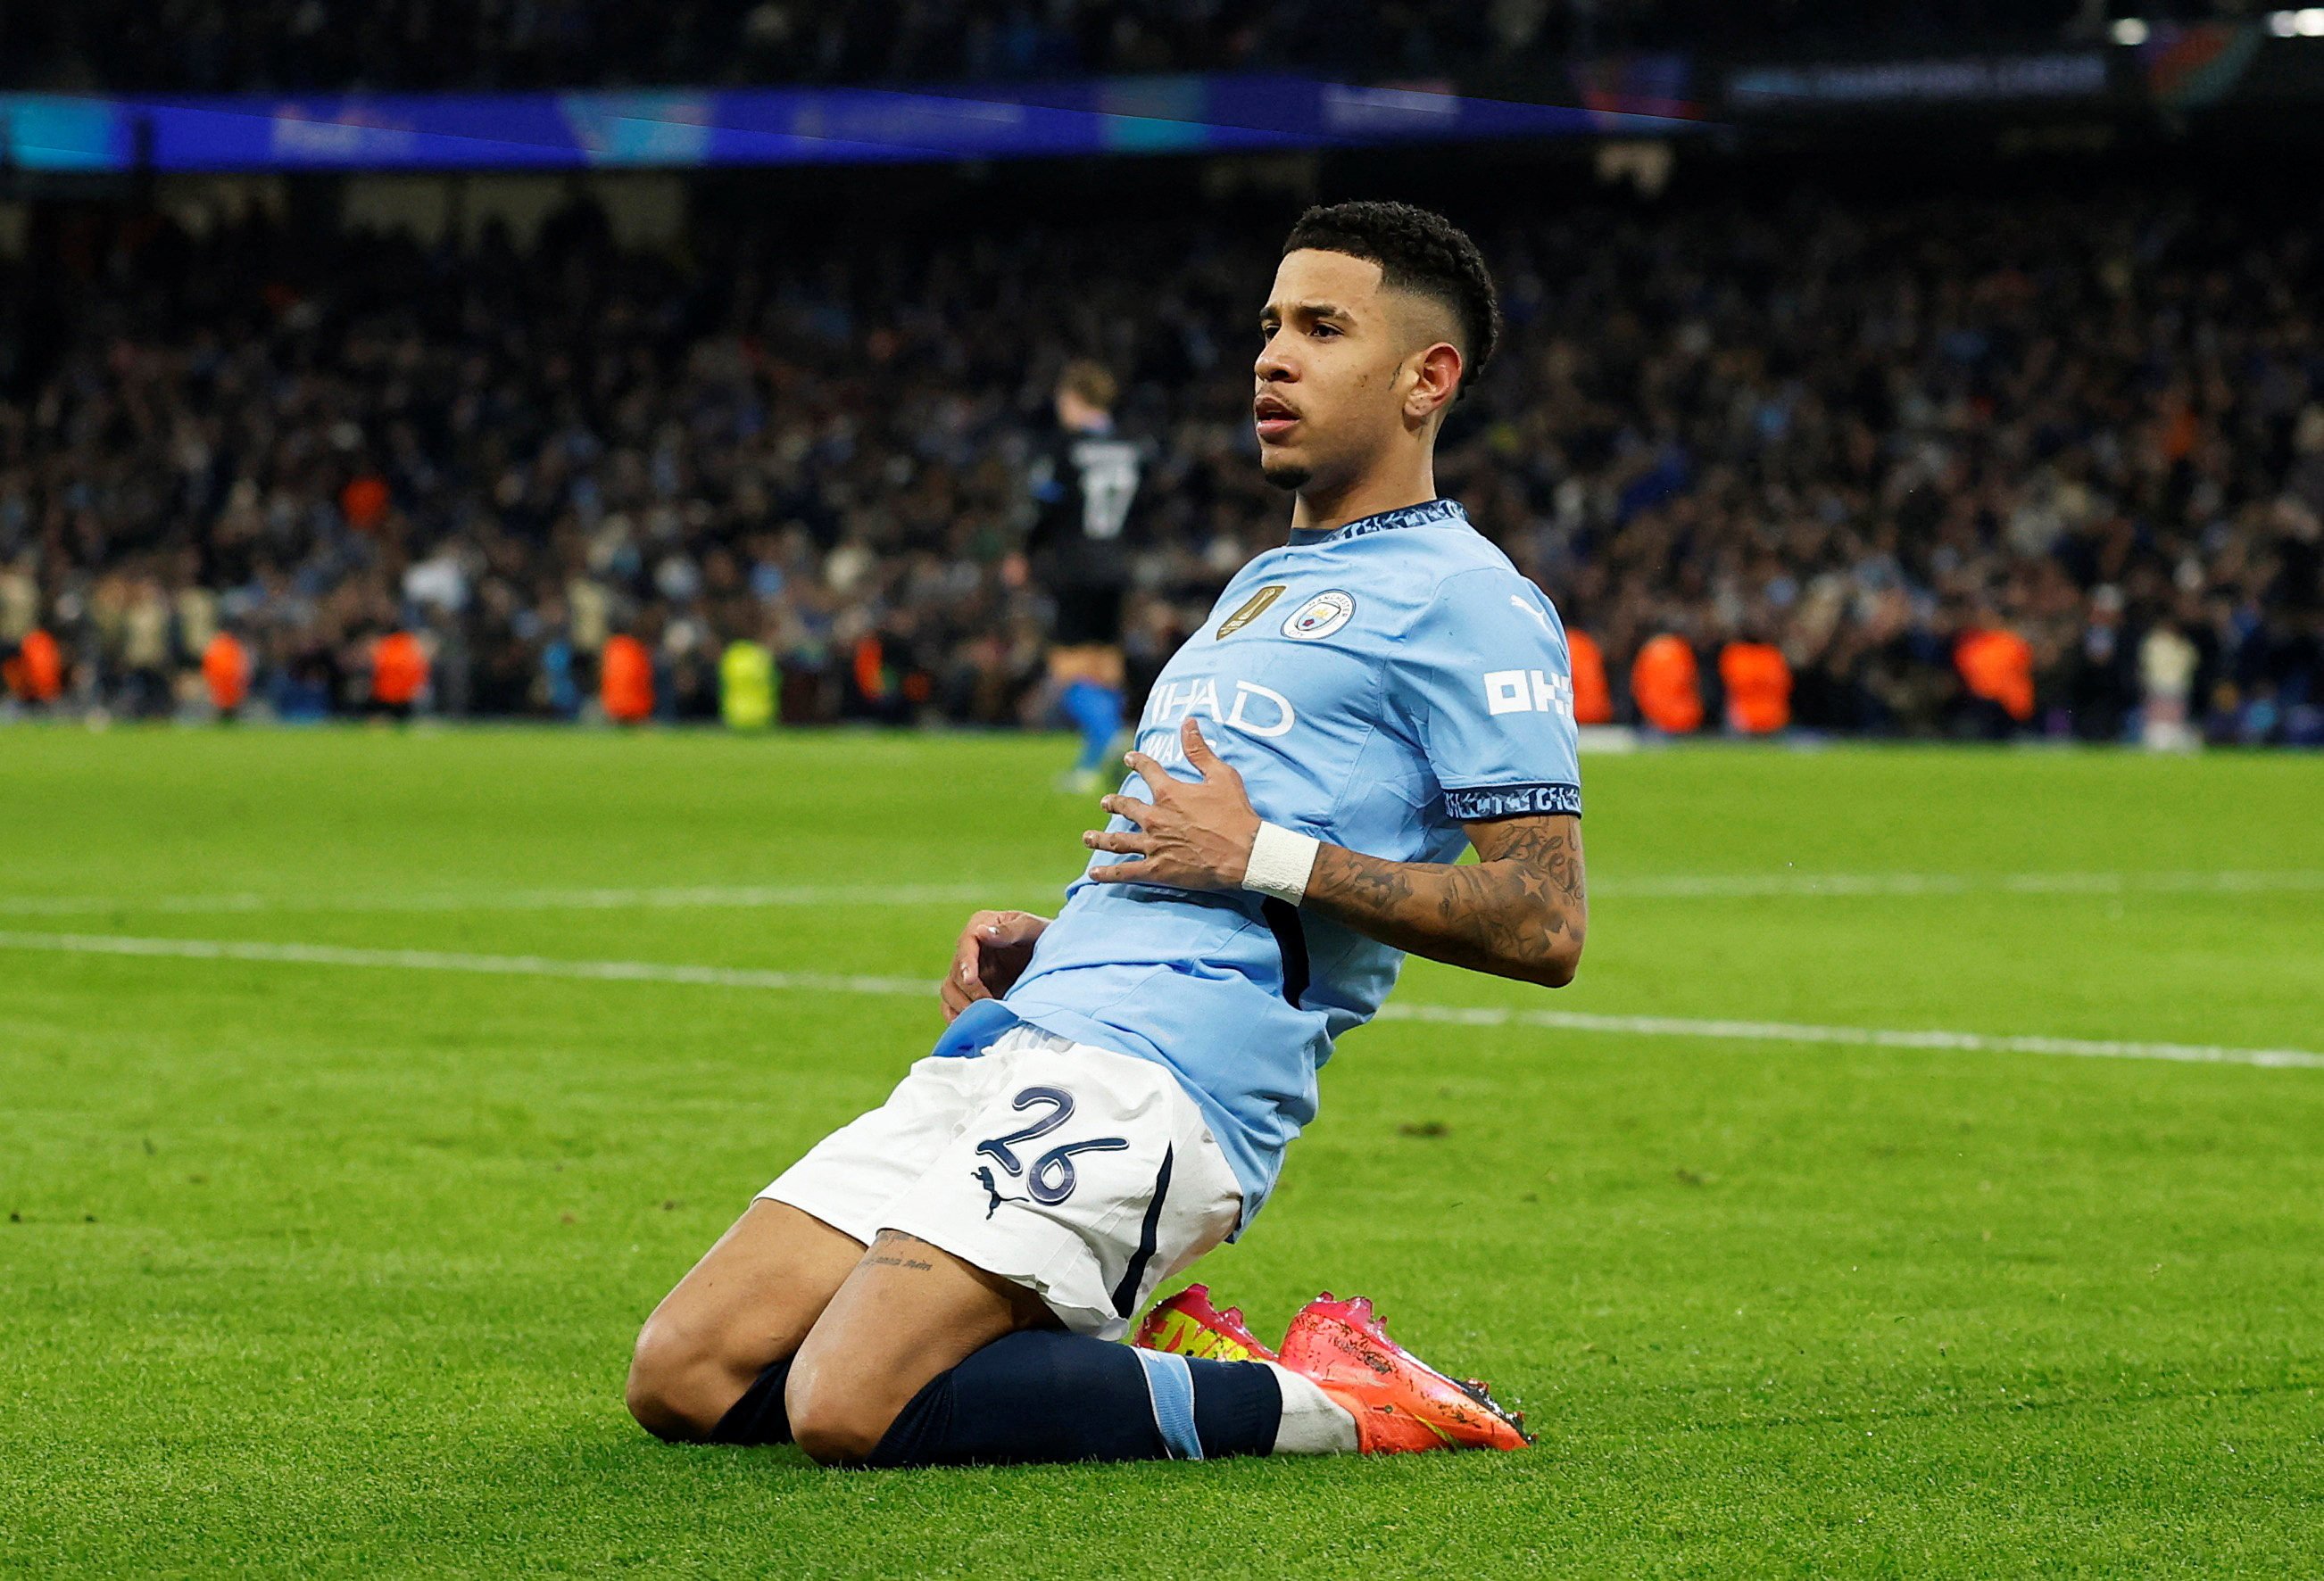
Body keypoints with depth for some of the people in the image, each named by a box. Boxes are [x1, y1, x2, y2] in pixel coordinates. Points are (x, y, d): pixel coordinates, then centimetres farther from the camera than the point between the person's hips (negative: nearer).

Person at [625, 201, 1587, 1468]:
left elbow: (1544, 923, -12)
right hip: (1018, 1038, 9)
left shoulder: (1465, 603, -1)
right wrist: (1044, 940, 15)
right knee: (682, 1380, -3)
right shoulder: (1265, 584, 28)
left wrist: (1265, 854, -12)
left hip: (1158, 1077, -9)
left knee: (847, 1409, -27)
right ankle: (1147, 1361, 5)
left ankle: (1321, 1404, -11)